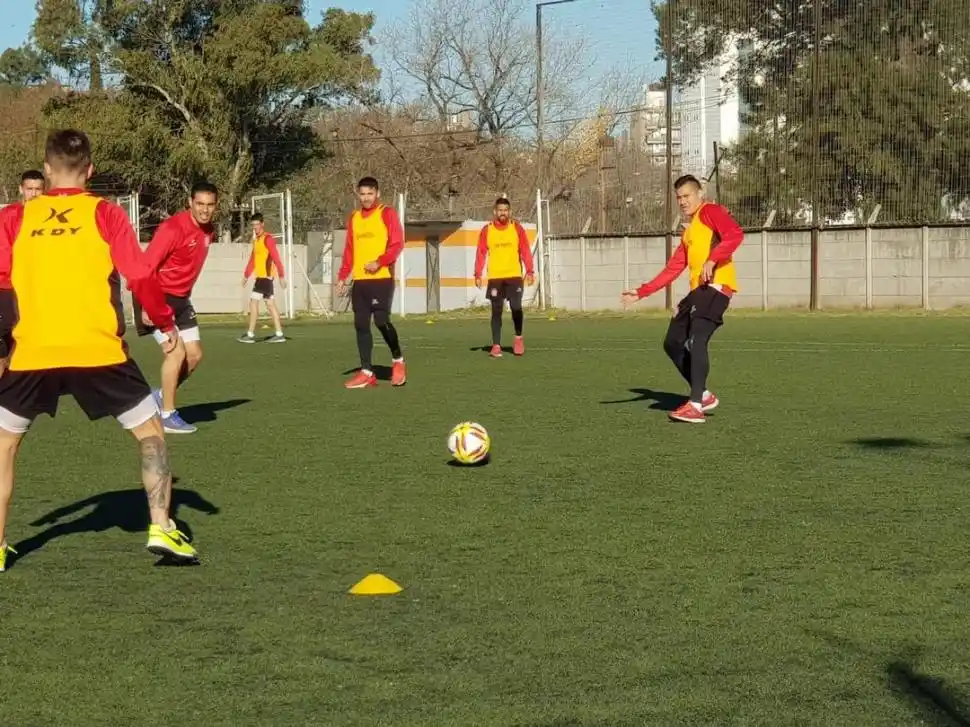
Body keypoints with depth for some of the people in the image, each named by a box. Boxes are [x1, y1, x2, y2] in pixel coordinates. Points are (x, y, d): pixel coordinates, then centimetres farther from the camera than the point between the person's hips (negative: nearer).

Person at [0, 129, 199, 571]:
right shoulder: (105, 214, 2)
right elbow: (141, 277, -3)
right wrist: (167, 323, 10)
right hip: (98, 351, -2)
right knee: (150, 432, 14)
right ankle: (161, 529, 3)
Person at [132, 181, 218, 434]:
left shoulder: (209, 231, 3)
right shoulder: (173, 228, -22)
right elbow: (146, 267, -23)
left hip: (180, 298, 8)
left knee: (194, 355, 7)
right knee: (176, 350, -16)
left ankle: (162, 396, 27)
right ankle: (167, 415, -6)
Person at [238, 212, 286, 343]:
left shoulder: (267, 239, -12)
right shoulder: (256, 239, 16)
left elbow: (276, 258, -17)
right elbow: (252, 259, 23)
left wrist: (281, 276, -22)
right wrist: (246, 275, 23)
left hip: (266, 276, -9)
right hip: (260, 276, 9)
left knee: (253, 302, -9)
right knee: (270, 304, 8)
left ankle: (250, 335, -8)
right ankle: (279, 334, 9)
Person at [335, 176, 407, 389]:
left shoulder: (387, 214, -1)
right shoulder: (354, 218, 16)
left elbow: (397, 243, -8)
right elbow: (349, 251, 18)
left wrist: (379, 262, -20)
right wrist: (342, 277, 11)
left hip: (382, 278, -6)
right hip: (360, 280, 6)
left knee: (381, 320, -13)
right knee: (361, 325, 1)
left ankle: (398, 361, 9)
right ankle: (366, 373, 4)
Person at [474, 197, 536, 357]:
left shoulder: (517, 228, 3)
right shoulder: (487, 230, 4)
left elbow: (525, 251, 1)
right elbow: (481, 253, 4)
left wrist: (530, 271, -8)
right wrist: (478, 275, -4)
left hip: (514, 276, -1)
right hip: (495, 277, 1)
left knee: (516, 307, -11)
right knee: (496, 311, 1)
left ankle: (518, 338, 13)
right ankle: (496, 346, 5)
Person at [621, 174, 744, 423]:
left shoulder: (710, 212, 2)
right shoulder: (688, 232, 28)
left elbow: (735, 234, -17)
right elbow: (672, 270, 27)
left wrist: (712, 260, -26)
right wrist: (641, 293, 23)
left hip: (716, 286, -10)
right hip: (698, 291, 10)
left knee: (696, 340, -21)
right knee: (673, 343, 9)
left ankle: (696, 406, -23)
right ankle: (703, 395, 14)